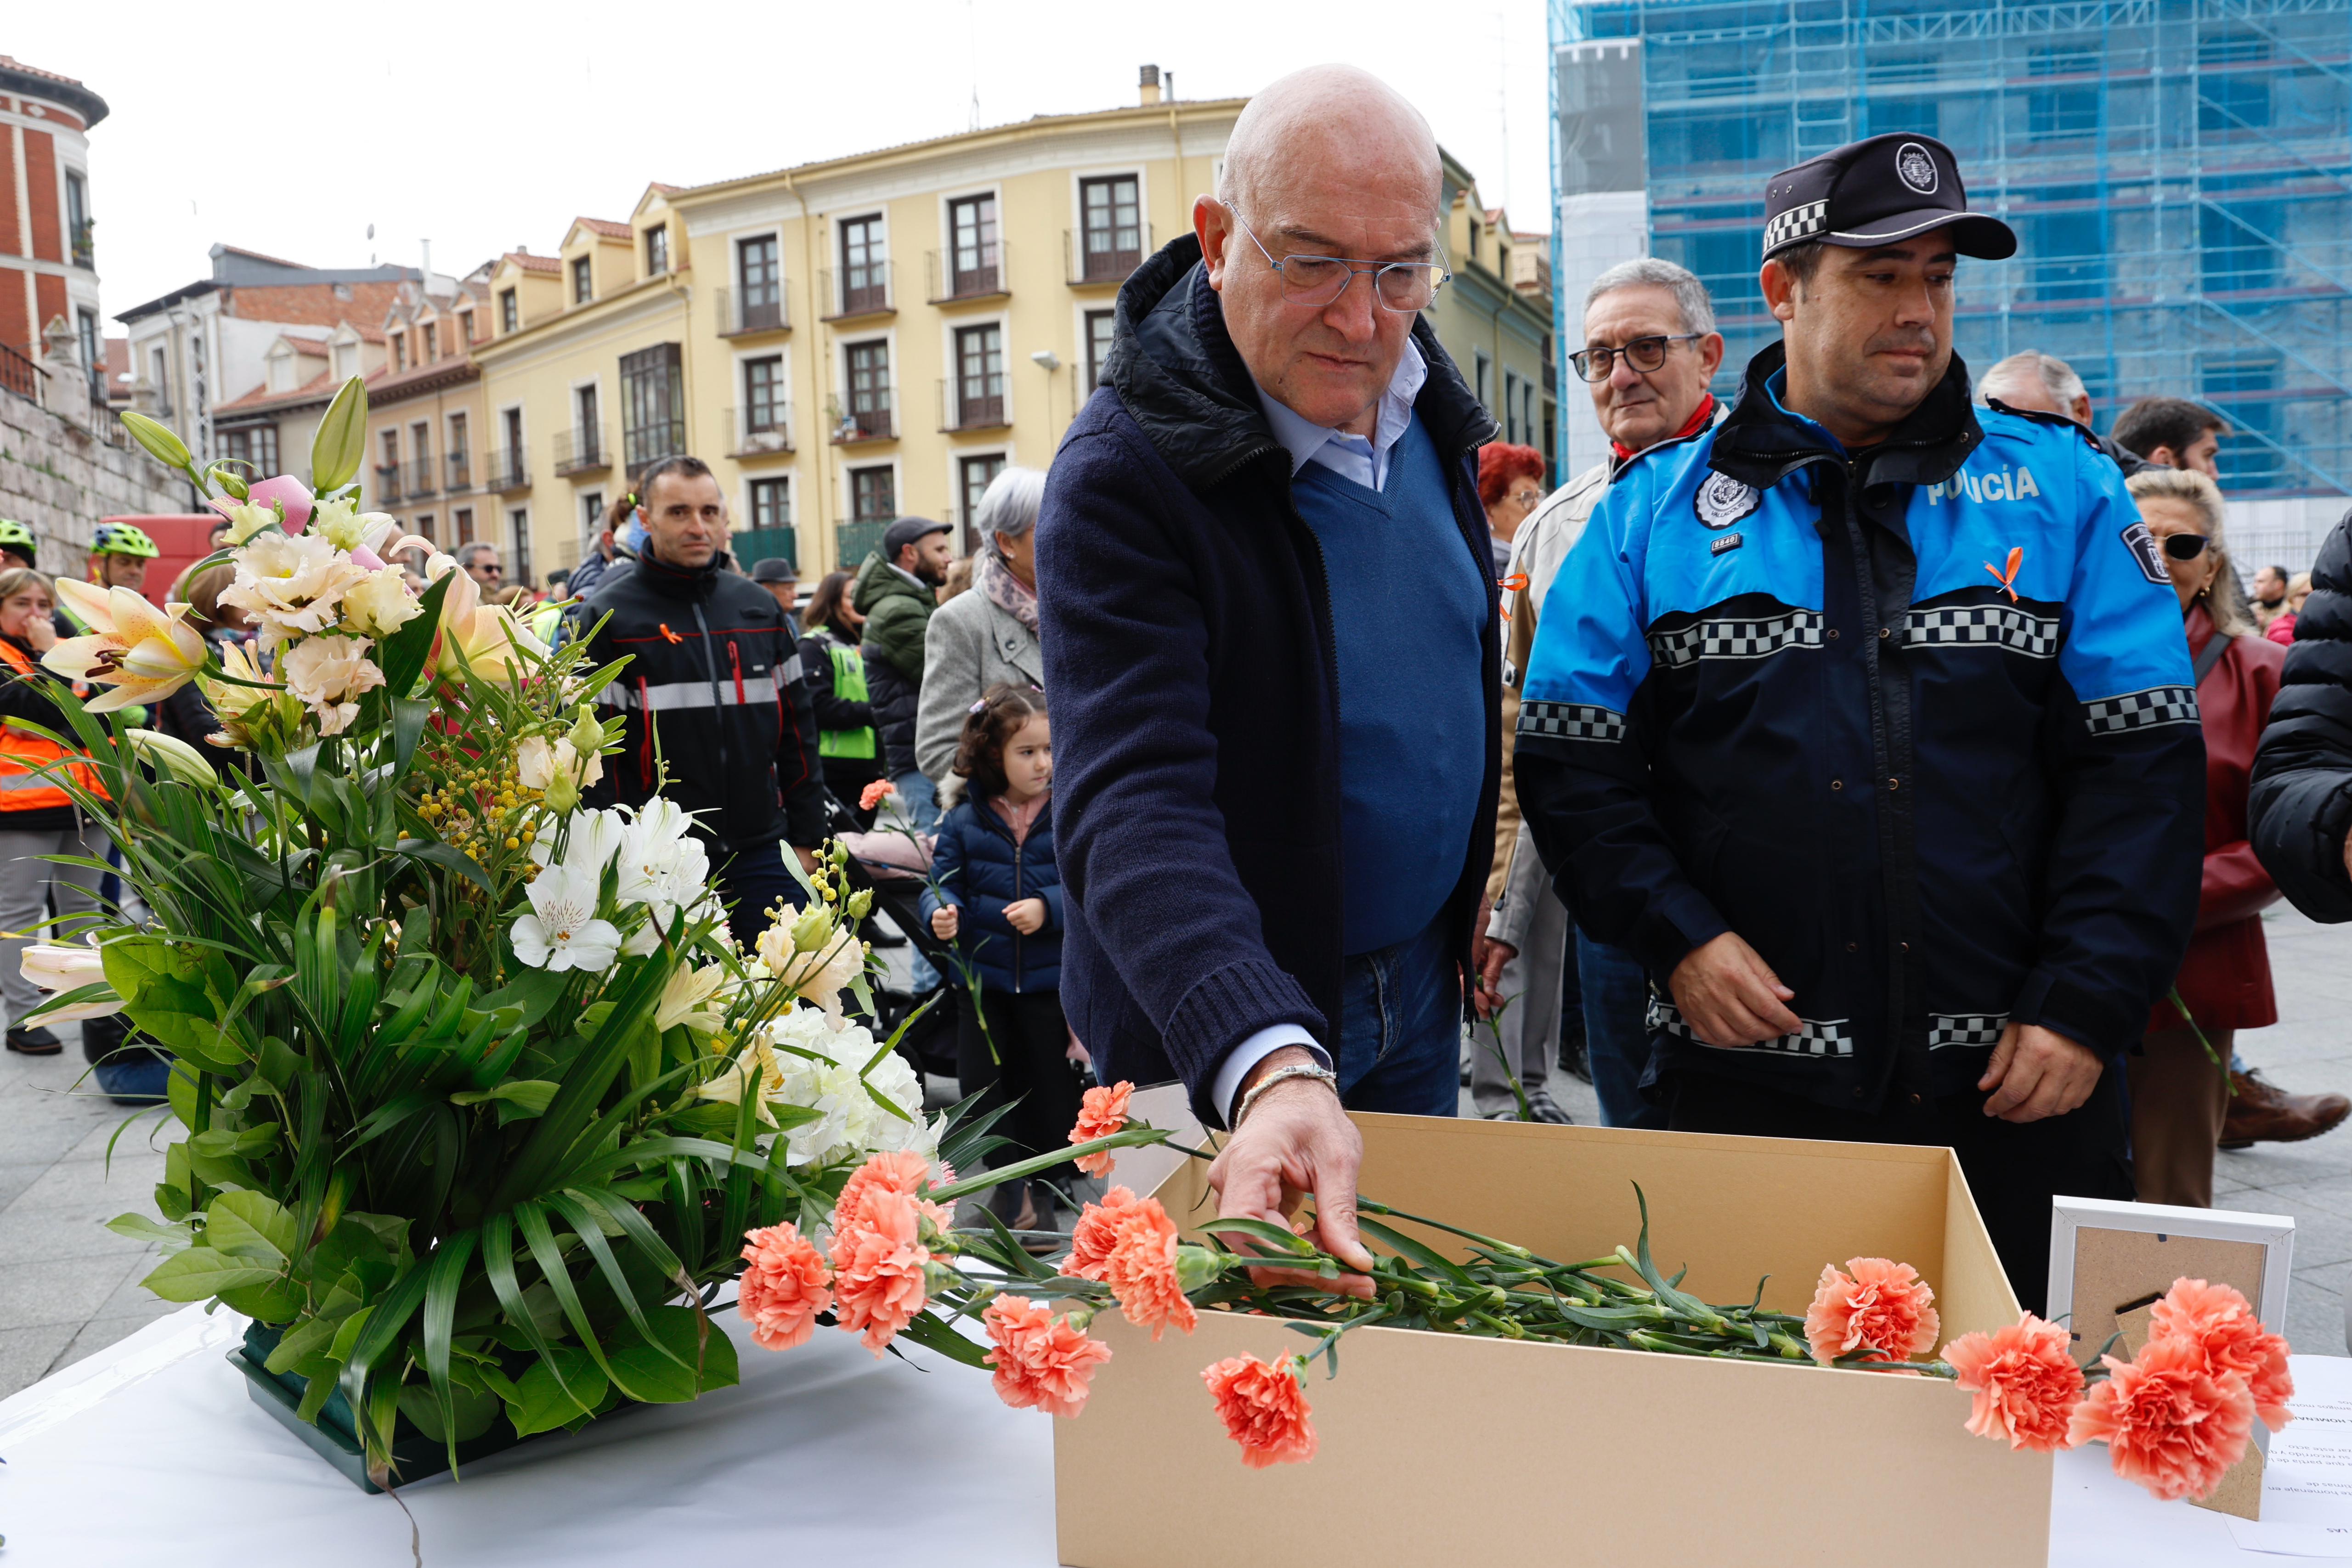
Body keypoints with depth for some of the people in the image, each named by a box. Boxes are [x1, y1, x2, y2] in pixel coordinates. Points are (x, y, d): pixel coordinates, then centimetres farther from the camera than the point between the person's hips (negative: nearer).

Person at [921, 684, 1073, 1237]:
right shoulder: (963, 822, 0)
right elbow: (943, 885, 2)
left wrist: (1049, 907, -21)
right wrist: (942, 914, -19)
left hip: (1051, 980, -1)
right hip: (983, 978, 2)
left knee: (1050, 1087, 8)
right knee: (981, 1086, 6)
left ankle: (1044, 1190, 26)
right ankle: (1007, 1184, 25)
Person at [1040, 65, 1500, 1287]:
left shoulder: (1426, 407, -2)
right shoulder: (1121, 474, -25)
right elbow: (1138, 803, -35)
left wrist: (1465, 893, 14)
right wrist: (1269, 1068, -49)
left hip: (1418, 986, 6)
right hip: (1216, 1041, -6)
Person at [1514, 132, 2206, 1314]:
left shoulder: (2061, 487, 7)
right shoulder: (1659, 508, 5)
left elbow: (2141, 760, 2)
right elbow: (1571, 761, 3)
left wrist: (2087, 1006, -7)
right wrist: (1677, 936, -10)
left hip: (2017, 1085, 1)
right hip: (1750, 1075, 0)